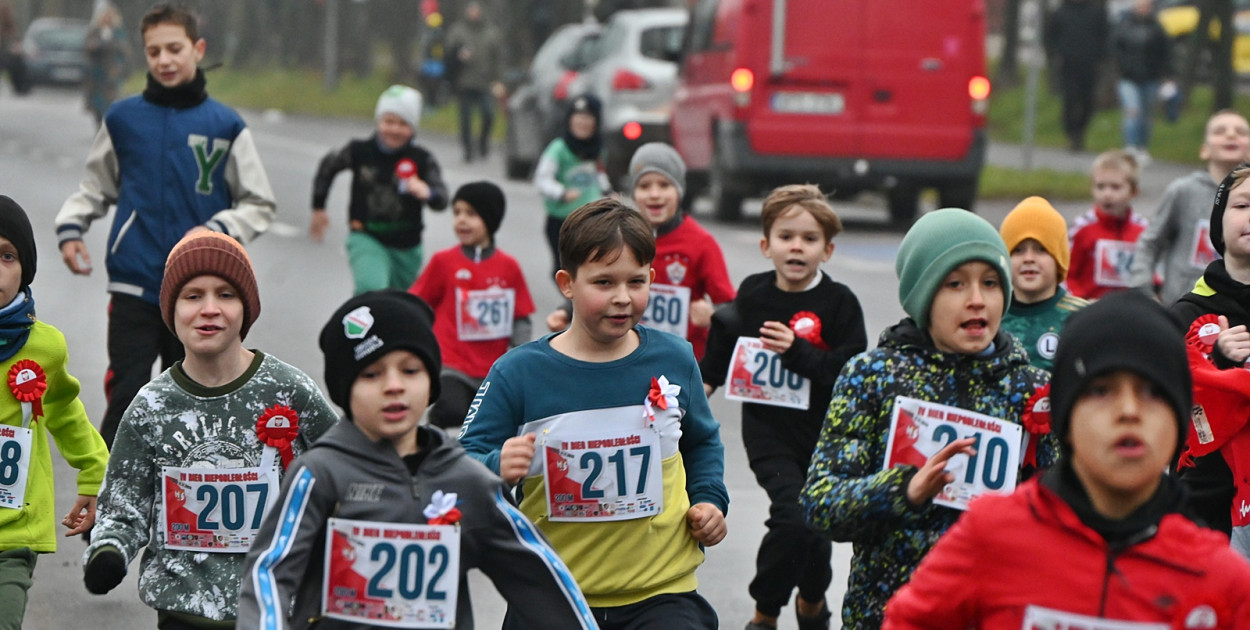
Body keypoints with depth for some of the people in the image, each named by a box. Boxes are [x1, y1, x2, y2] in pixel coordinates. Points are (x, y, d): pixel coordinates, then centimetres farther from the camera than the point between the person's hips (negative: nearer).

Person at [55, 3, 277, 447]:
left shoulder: (225, 126, -1)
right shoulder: (123, 119, 3)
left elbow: (259, 205, 4)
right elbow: (95, 188, 16)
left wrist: (215, 233, -12)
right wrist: (70, 228, -2)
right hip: (134, 288, 0)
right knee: (126, 396, -10)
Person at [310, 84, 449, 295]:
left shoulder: (422, 159, -11)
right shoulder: (360, 151, -8)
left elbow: (441, 200, -23)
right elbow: (328, 167, 12)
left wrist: (427, 193, -47)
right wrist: (318, 209, 17)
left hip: (406, 246, 2)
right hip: (367, 238, -2)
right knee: (371, 288, -28)